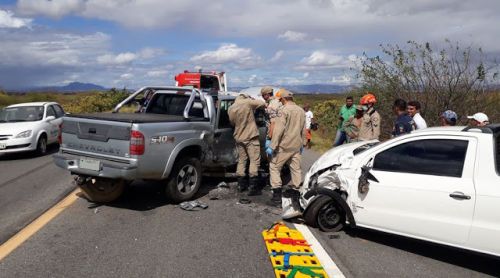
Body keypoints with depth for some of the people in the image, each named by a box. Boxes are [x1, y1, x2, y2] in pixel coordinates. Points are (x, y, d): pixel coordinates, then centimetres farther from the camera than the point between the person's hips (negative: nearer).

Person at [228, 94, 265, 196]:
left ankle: (241, 184, 22)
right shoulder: (248, 102, -10)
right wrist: (251, 99, 13)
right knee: (254, 160, -2)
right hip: (250, 137, -6)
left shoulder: (230, 109, 5)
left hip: (239, 138, 6)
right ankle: (252, 187, -5)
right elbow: (263, 103, -3)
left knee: (241, 160, 16)